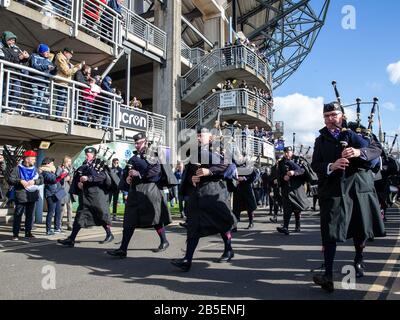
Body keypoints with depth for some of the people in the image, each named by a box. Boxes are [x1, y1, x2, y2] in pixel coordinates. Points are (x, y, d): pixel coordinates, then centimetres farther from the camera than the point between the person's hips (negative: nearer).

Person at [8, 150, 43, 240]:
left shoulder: (35, 169, 11)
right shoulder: (18, 169, -2)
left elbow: (41, 179, 4)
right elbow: (10, 180, -8)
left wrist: (34, 181, -14)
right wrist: (20, 181, -21)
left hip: (32, 196, 4)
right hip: (21, 196, -4)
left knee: (30, 215, 10)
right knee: (18, 215, 0)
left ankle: (28, 232, 20)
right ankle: (15, 234, 9)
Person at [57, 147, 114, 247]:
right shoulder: (84, 166, 14)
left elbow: (103, 176, -21)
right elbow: (76, 177, 17)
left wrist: (88, 178, -26)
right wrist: (78, 183, -4)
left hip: (97, 195, -5)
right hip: (85, 196, 5)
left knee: (102, 215, 5)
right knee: (79, 217, 3)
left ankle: (109, 235, 25)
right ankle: (71, 239, 5)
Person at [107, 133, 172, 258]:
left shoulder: (153, 156, 0)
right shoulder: (133, 158, 18)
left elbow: (156, 170, -16)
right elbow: (126, 173, 18)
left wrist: (139, 174, -19)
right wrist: (126, 178, -4)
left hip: (149, 190, -5)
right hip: (134, 191, 6)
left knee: (156, 218, 3)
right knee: (129, 220, 2)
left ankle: (164, 242, 23)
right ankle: (123, 249, 3)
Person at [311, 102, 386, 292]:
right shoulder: (320, 141, 11)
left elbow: (377, 148, 1)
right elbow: (315, 165, 2)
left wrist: (359, 152, -20)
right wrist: (331, 166, -19)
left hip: (359, 187, 1)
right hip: (333, 190, -1)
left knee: (361, 229, 14)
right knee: (330, 232, -9)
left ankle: (358, 261, 40)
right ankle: (328, 275, -8)